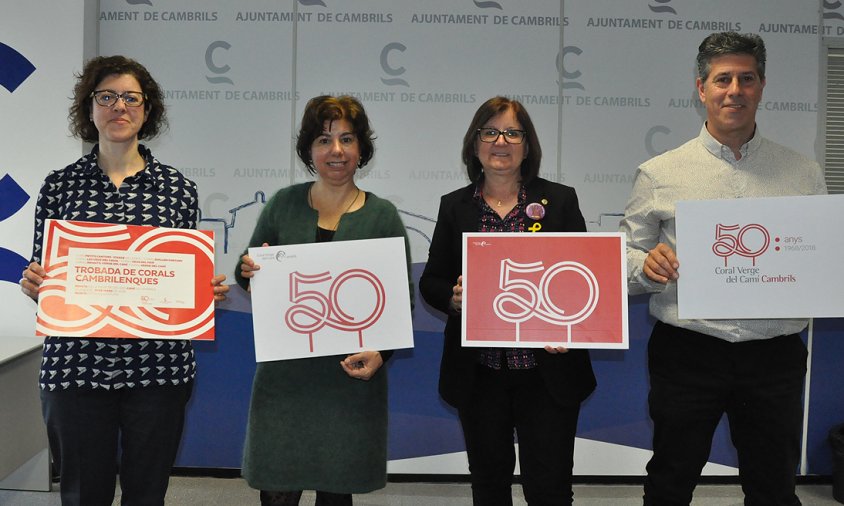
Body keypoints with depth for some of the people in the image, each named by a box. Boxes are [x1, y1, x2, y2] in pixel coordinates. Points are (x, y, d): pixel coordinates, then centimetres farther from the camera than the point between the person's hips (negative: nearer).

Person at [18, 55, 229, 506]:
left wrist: (208, 288, -9)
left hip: (158, 365, 0)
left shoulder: (177, 188, 4)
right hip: (75, 363, 0)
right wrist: (33, 284, -11)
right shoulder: (60, 185, 5)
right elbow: (40, 275, 11)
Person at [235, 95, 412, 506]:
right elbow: (247, 278, 13)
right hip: (285, 373, 1)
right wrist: (249, 271, -11)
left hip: (352, 375, 0)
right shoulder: (283, 205, 4)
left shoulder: (383, 216, 1)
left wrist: (380, 352, -15)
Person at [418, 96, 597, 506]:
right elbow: (430, 282, 7)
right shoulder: (455, 207, 6)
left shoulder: (560, 200, 3)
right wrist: (453, 297, -15)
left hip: (547, 369, -1)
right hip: (479, 373, 2)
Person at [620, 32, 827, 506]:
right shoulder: (659, 174, 2)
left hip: (775, 356, 2)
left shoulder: (804, 173, 8)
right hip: (686, 353, -1)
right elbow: (627, 260, 5)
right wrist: (646, 265, -17)